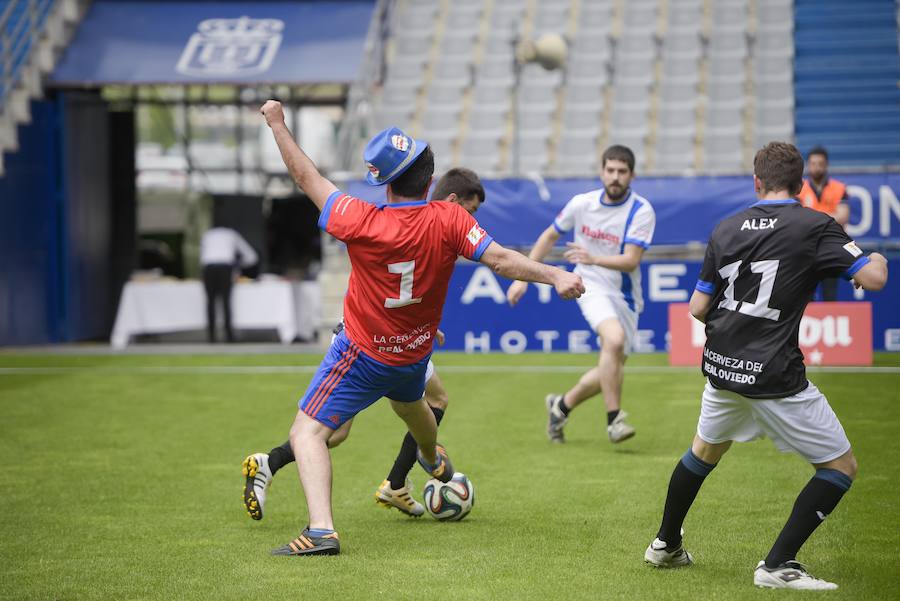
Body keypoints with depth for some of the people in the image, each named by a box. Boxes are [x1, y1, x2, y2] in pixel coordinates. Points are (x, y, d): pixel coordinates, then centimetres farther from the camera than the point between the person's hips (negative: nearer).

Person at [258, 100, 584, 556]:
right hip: (416, 355, 6)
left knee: (307, 432, -7)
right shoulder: (449, 220, -19)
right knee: (408, 403, 38)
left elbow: (307, 178, -15)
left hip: (363, 356, -6)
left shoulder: (363, 222, -25)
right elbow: (500, 259, -25)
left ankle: (321, 530, -27)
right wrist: (554, 275, -23)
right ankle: (435, 462, 70)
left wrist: (278, 124, -4)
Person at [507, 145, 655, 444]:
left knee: (612, 371, 4)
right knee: (615, 338, -30)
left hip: (625, 297, 2)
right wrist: (523, 277, 10)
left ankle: (561, 405, 30)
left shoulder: (641, 211, -13)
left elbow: (631, 261, -23)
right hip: (591, 285, -1)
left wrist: (594, 258, -40)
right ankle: (614, 419, -21)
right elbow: (550, 236, 12)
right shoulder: (581, 203, -5)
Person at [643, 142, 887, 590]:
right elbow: (873, 279, -16)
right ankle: (777, 565, -1)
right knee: (841, 466, 6)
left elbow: (698, 308, 9)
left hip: (721, 367, 6)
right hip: (774, 376, -6)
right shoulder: (816, 226, -9)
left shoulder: (726, 229, 6)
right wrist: (877, 258, 8)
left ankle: (666, 545, 43)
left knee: (704, 451, 31)